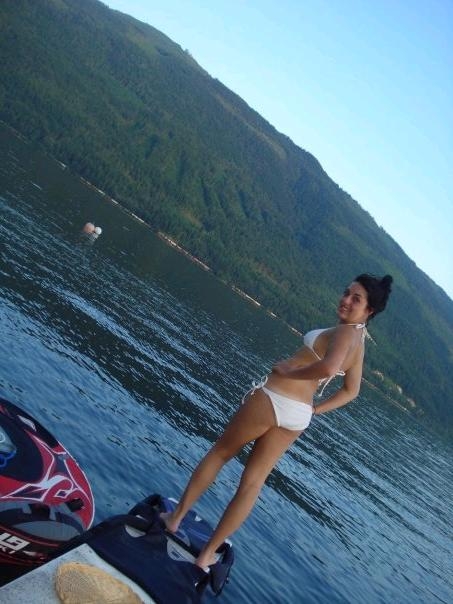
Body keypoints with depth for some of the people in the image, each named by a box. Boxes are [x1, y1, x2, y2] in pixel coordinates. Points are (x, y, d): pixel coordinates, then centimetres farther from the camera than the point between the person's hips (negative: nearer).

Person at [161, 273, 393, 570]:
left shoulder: (345, 331, -12)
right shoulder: (359, 342, 13)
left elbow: (327, 368, -32)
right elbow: (351, 391, 23)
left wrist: (288, 371, -16)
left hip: (274, 398, -7)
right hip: (298, 417, 7)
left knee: (220, 453, 14)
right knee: (253, 483, 12)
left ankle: (176, 517, 28)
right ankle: (207, 555, 20)